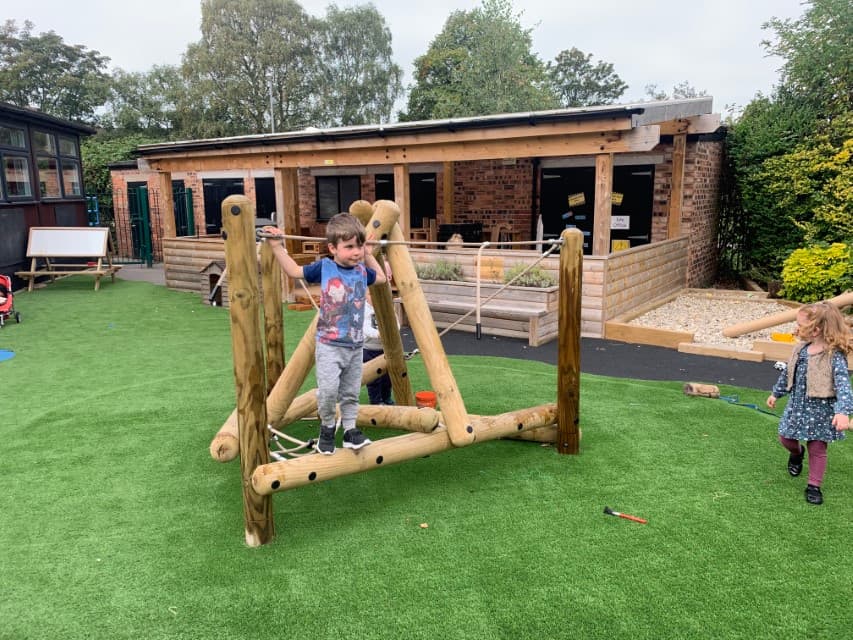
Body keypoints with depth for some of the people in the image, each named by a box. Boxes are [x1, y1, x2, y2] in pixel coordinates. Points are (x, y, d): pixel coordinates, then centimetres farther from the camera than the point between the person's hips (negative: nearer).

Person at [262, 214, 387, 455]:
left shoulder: (362, 270, 4)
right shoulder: (323, 267, -6)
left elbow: (382, 278, 26)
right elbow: (294, 271, 8)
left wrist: (368, 254, 18)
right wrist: (277, 247, 4)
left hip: (355, 345, 4)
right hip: (329, 345, -4)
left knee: (351, 392, 11)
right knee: (328, 390, -14)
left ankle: (350, 430, 24)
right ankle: (327, 428, 11)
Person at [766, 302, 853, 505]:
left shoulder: (834, 355, -21)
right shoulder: (801, 349, 0)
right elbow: (787, 373, 14)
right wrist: (776, 393, 24)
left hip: (820, 409, -6)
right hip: (797, 405, 6)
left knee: (817, 449, 5)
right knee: (785, 438, 14)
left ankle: (814, 486, 20)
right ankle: (797, 453, 48)